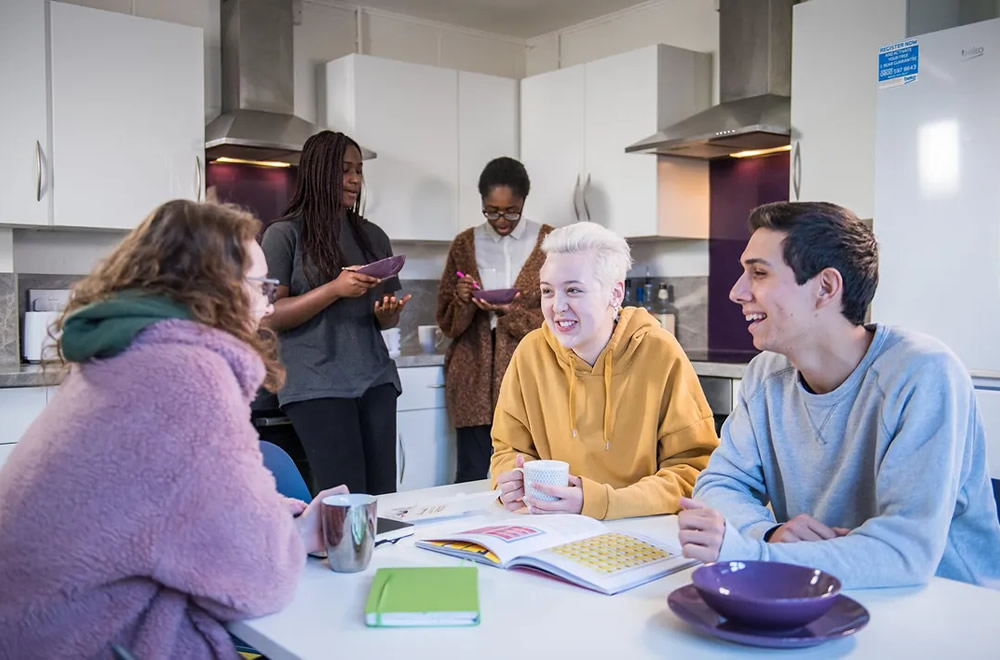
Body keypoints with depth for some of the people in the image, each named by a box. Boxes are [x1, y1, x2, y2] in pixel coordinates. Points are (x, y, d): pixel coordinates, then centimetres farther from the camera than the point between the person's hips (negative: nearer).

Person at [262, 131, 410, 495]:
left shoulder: (373, 236, 14)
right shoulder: (285, 234, 0)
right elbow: (270, 315, -7)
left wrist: (388, 312, -4)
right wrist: (335, 289, -17)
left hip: (376, 379, 5)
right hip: (317, 384, -5)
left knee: (384, 496, 1)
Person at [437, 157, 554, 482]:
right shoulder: (464, 244, 9)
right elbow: (446, 320, 12)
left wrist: (510, 313, -17)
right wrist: (462, 303, -11)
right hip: (474, 377, 2)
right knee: (471, 474, 2)